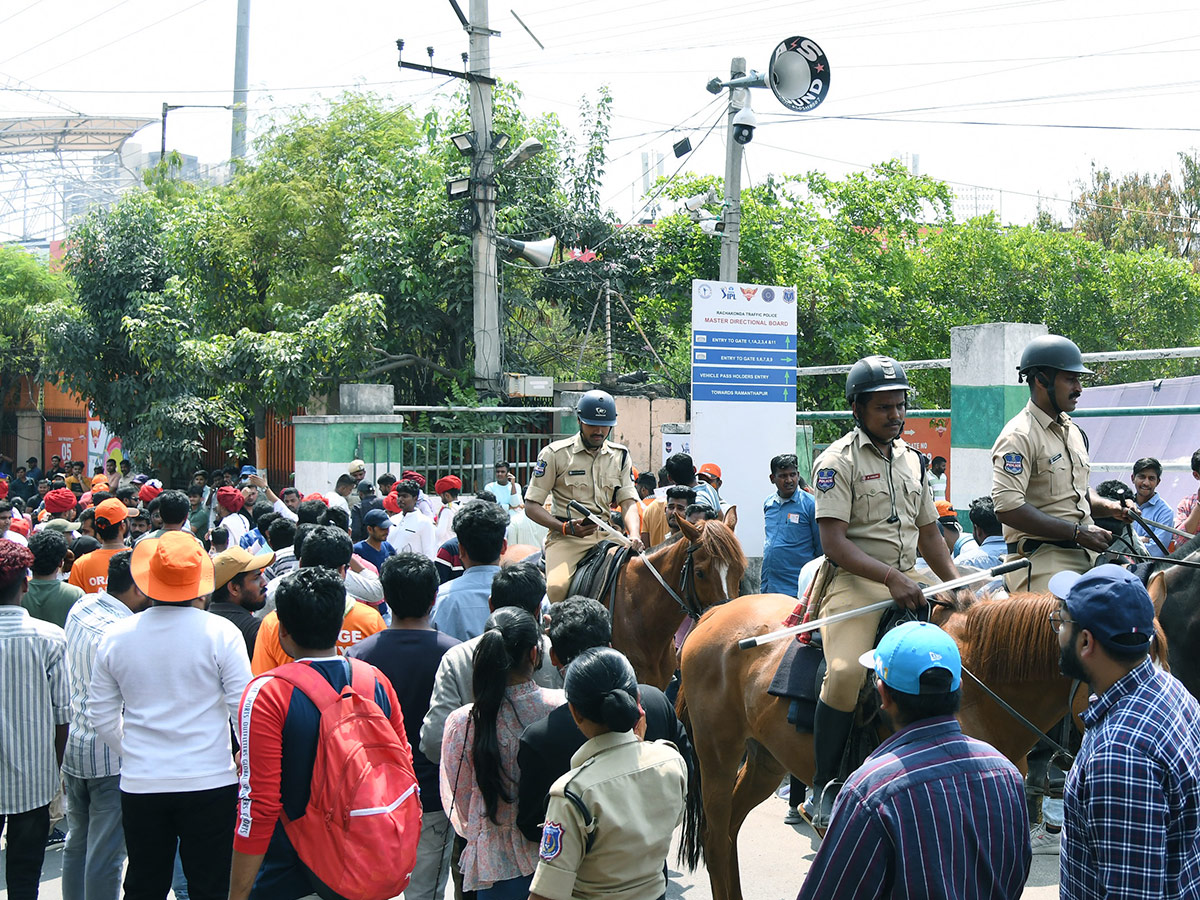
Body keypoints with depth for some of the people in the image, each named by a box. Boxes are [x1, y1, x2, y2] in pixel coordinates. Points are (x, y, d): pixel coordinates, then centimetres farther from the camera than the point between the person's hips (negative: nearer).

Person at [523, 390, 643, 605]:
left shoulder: (620, 456, 14)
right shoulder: (555, 454, 1)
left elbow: (628, 502, 7)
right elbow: (531, 506, 0)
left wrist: (634, 535, -15)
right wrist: (566, 528, -17)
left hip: (608, 536, 4)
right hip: (567, 537, -4)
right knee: (557, 586, -31)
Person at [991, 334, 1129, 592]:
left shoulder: (1072, 430, 19)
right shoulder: (1019, 436, -11)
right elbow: (1007, 507, -22)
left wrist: (1110, 507, 9)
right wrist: (1077, 532, -19)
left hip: (1085, 553, 8)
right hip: (1041, 560, -8)